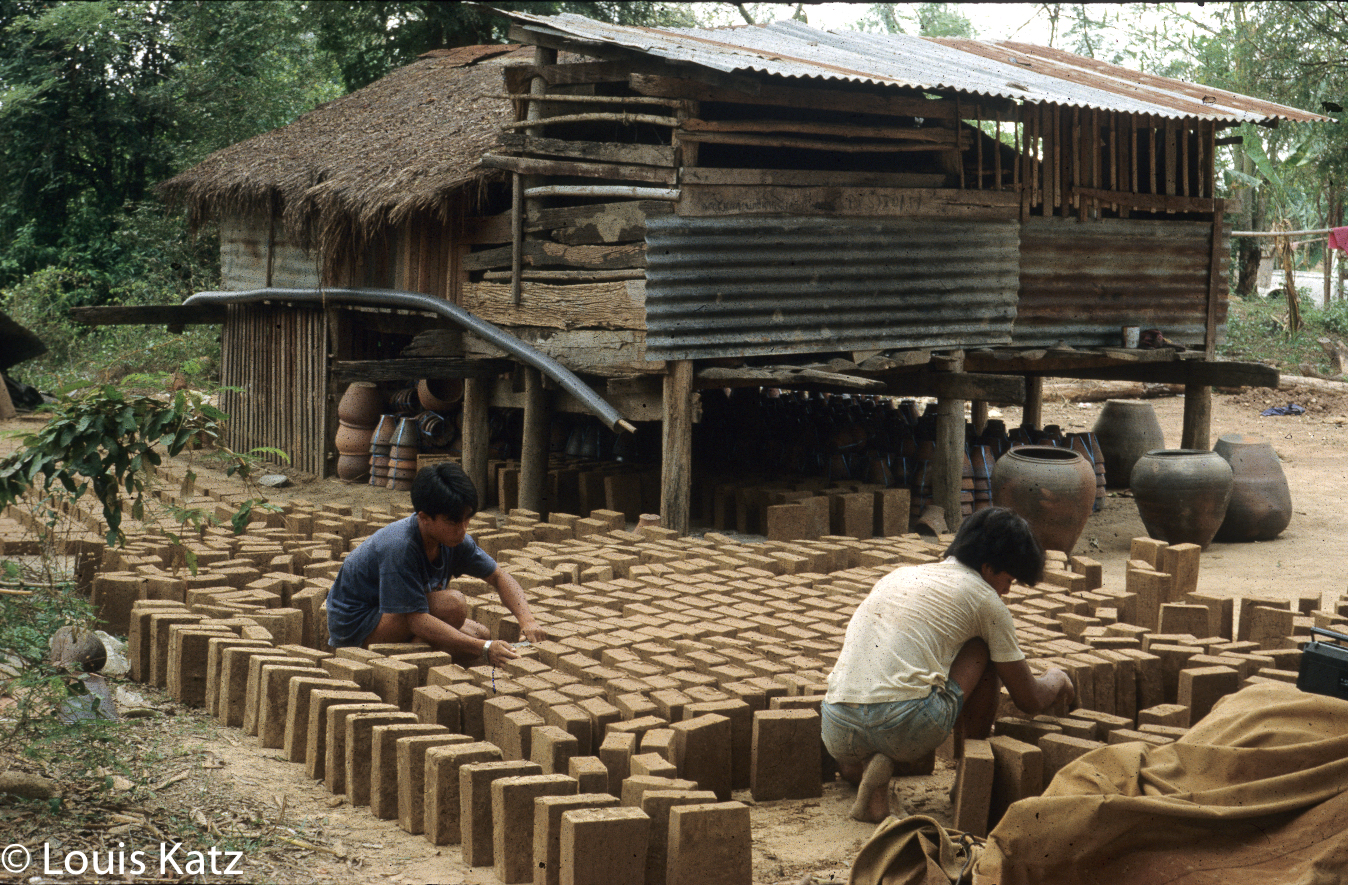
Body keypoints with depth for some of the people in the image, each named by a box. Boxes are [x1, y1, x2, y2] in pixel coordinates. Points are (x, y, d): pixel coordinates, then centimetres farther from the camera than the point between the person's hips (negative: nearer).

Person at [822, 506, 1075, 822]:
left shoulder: (900, 574, 26)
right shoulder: (984, 599, 9)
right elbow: (1029, 700, 17)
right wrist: (1057, 681, 40)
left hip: (837, 732, 5)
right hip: (906, 728, -5)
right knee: (983, 647, 18)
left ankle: (863, 768, 9)